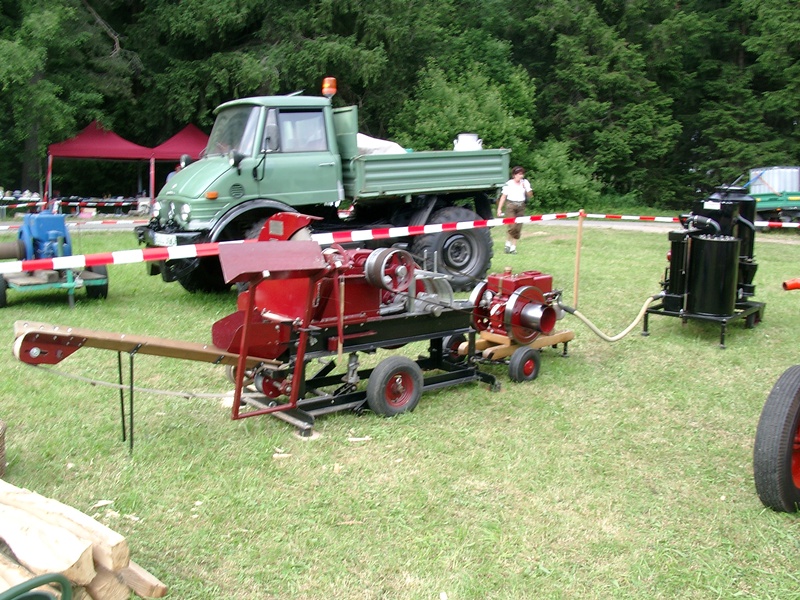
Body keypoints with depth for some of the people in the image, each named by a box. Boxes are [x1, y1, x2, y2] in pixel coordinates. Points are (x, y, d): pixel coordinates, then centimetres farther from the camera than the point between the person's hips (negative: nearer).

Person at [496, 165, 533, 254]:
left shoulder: (525, 182, 5)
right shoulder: (509, 184, -6)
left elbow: (530, 195, 6)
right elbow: (503, 197, -3)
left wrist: (526, 188, -11)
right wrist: (499, 209, -7)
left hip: (521, 206, 4)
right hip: (511, 205, -4)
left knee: (518, 228, 2)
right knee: (512, 226, -15)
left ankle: (513, 247, 9)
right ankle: (507, 244, 6)